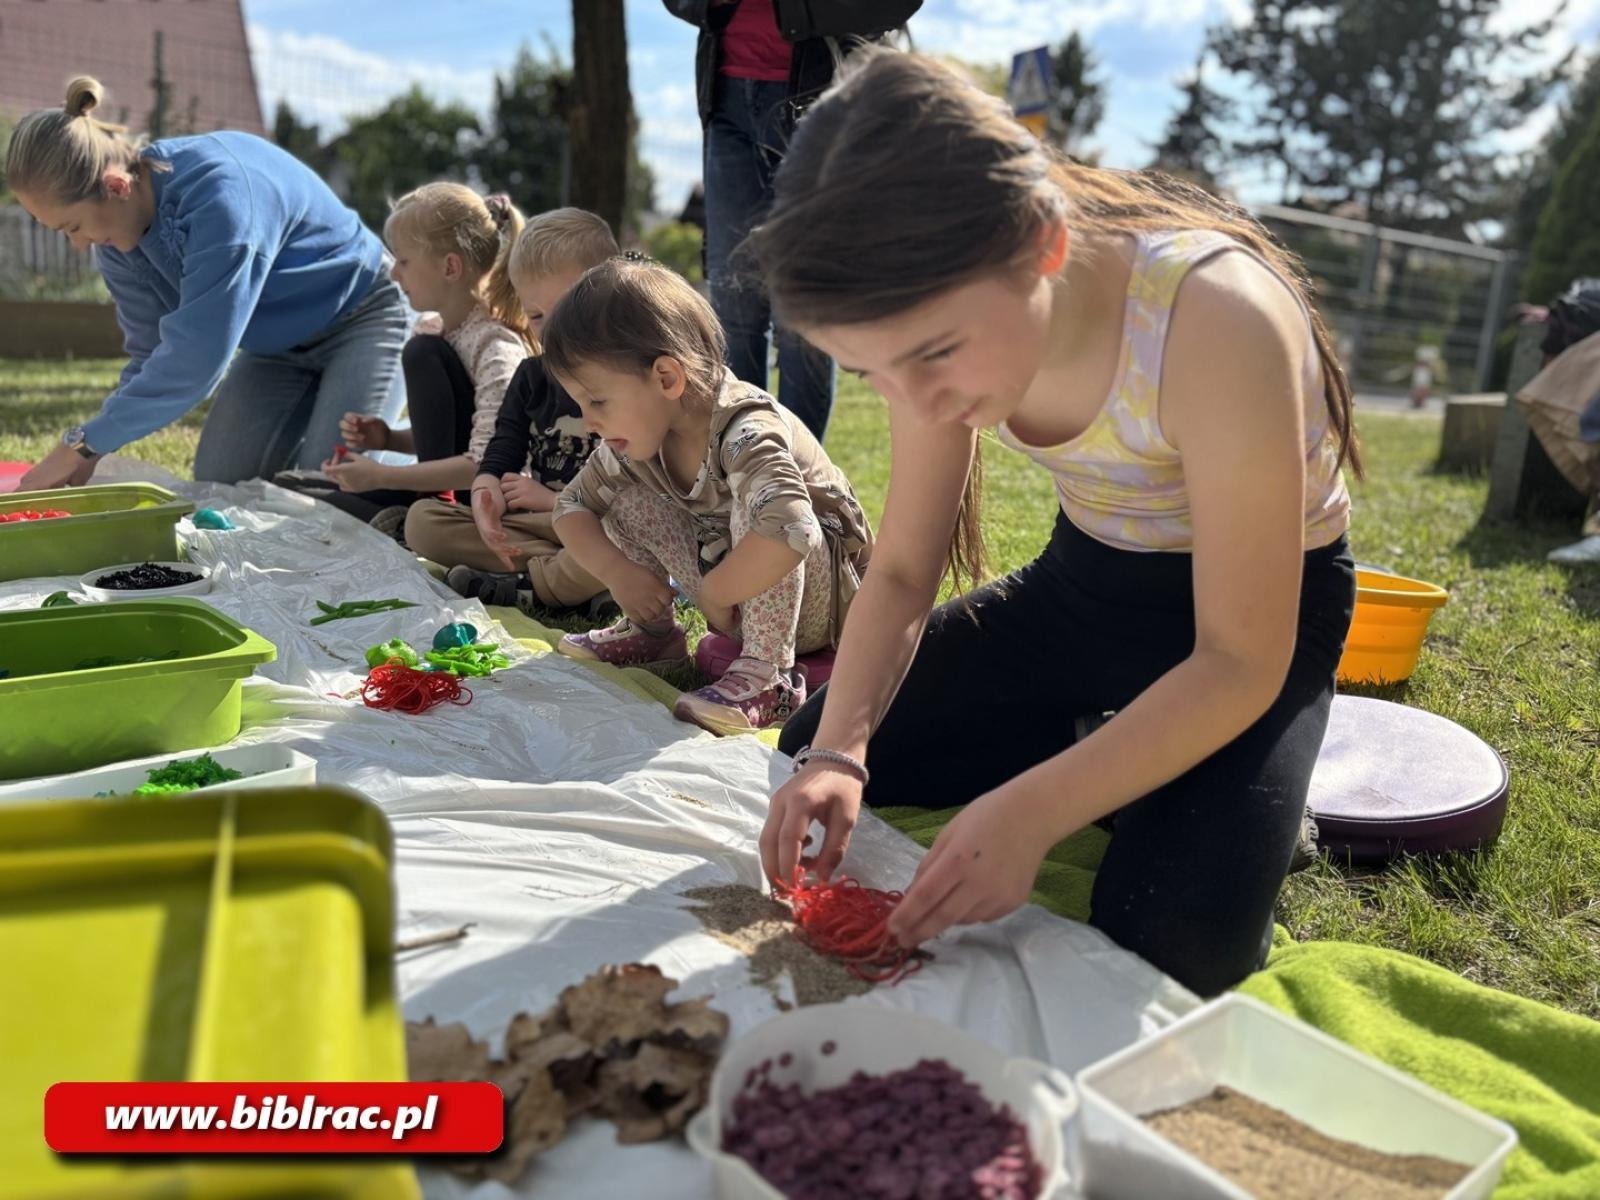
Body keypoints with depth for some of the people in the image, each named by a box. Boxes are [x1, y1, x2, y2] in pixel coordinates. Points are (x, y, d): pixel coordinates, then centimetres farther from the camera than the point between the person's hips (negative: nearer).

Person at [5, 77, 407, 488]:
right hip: (277, 344, 8)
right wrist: (89, 450, -16)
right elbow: (152, 356, -2)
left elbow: (195, 356, -37)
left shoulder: (219, 190, -35)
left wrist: (83, 443, -31)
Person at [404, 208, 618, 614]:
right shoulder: (532, 376, 13)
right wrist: (486, 509, -19)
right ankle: (569, 576, -21)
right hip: (531, 525, 7)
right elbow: (498, 460, 4)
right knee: (422, 520, -10)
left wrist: (554, 500, -10)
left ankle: (525, 588, -23)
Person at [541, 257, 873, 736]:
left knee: (756, 506, -35)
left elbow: (789, 532, -50)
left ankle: (767, 673, -30)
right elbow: (573, 505, 5)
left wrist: (712, 592, -33)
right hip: (742, 604, 7)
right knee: (629, 502, -6)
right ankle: (652, 633, 9)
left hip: (824, 595, -7)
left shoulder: (744, 431, -32)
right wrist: (617, 572, -13)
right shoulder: (639, 434, -8)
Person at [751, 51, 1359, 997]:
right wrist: (838, 751, -23)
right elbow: (901, 572, -7)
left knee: (1167, 935, -25)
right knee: (810, 756, 0)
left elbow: (1240, 662, -28)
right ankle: (1110, 759, 12)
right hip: (1084, 582, 6)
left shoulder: (1215, 324, -35)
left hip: (1262, 615, -5)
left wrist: (1027, 812, -37)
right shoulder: (951, 327, -16)